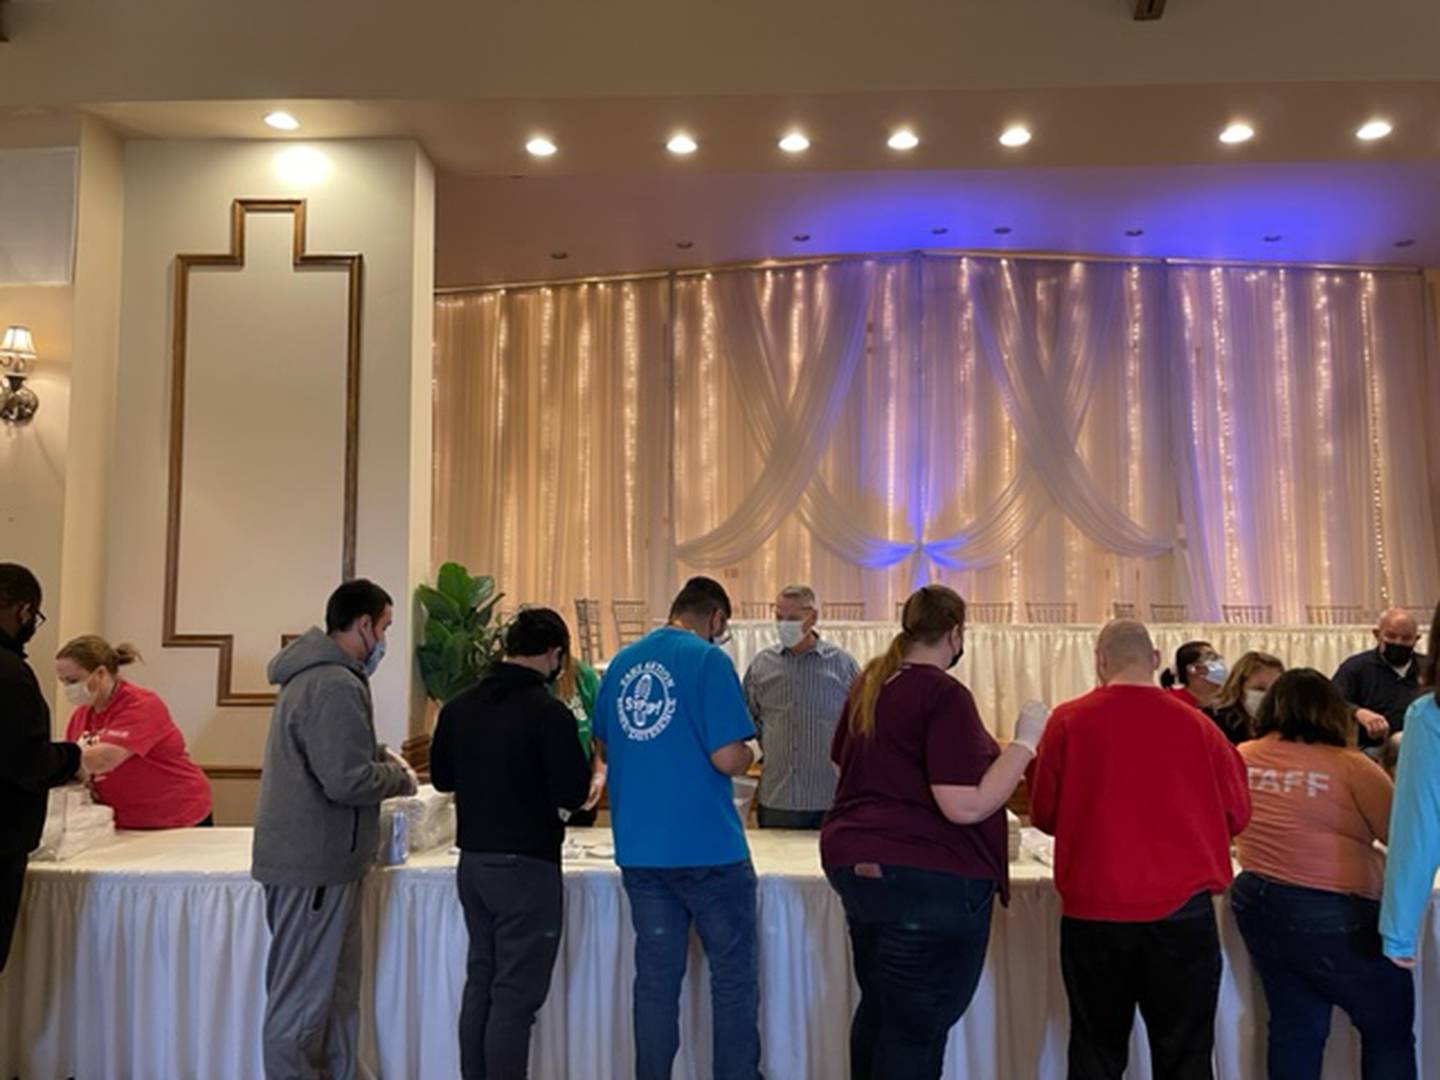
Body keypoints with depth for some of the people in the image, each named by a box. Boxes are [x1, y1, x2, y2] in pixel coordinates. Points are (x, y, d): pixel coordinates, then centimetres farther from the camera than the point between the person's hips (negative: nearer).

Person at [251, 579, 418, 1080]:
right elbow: (348, 781, -26)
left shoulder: (312, 673, 13)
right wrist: (399, 777, -8)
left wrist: (378, 754, 14)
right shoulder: (336, 685, -21)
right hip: (317, 861, -10)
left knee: (334, 992, 18)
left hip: (306, 853, 11)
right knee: (302, 1000, 1)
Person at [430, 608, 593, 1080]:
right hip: (526, 866, -7)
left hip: (472, 860, 7)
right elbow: (572, 794, -16)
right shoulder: (549, 712, -17)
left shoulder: (459, 706, 3)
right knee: (516, 993, 2)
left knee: (480, 980, 19)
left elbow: (441, 777, 12)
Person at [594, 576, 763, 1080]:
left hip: (638, 846, 6)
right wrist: (751, 751, 3)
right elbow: (727, 759, -17)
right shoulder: (709, 660, -12)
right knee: (734, 976, 9)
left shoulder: (622, 662, 7)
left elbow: (606, 748, 17)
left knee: (656, 976, 14)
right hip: (708, 847, -5)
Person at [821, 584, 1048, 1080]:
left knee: (878, 1009, 21)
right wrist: (1024, 742, -14)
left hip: (853, 861, 8)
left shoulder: (870, 683, 9)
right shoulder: (945, 694, -16)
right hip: (927, 877, -8)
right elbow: (966, 805, -22)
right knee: (917, 1027, 4)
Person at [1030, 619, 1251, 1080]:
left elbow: (1044, 815, 2)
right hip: (1182, 908, 1)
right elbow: (1236, 814, 5)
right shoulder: (1195, 723, -3)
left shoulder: (1068, 720, -6)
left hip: (1094, 909, 0)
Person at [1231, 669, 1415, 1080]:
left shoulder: (1243, 759, 1)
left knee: (1294, 1028, 18)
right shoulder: (1350, 767, -15)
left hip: (1257, 906, 5)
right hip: (1332, 917, -5)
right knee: (1390, 1029, 16)